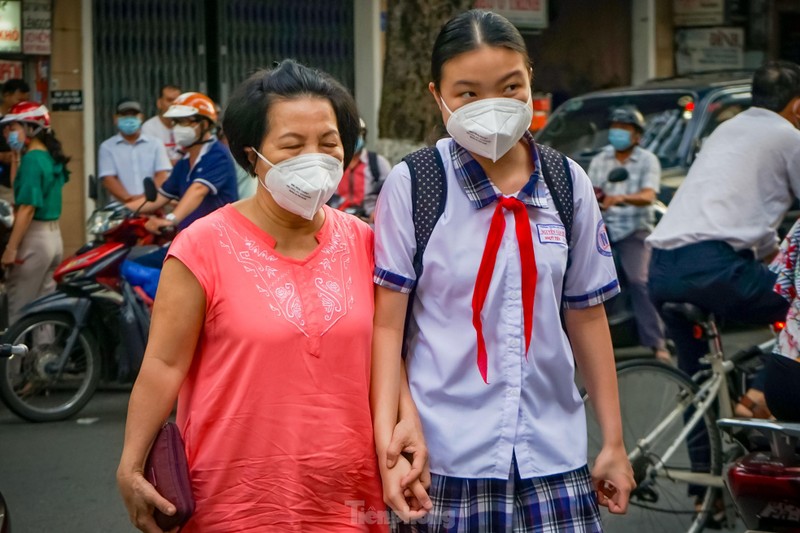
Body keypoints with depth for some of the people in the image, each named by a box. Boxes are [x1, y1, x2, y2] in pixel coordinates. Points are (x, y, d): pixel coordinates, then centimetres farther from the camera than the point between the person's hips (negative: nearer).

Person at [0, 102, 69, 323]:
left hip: (34, 238, -9)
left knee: (19, 311, -3)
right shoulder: (50, 157, 10)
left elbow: (27, 207, -20)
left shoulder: (31, 160, -15)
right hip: (54, 236, 9)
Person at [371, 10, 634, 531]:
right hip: (445, 459, -2)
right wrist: (387, 442, -13)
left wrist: (614, 441, 13)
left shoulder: (569, 185, 5)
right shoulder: (410, 186, -5)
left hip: (554, 453, 3)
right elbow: (387, 324, -5)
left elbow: (587, 316, 12)